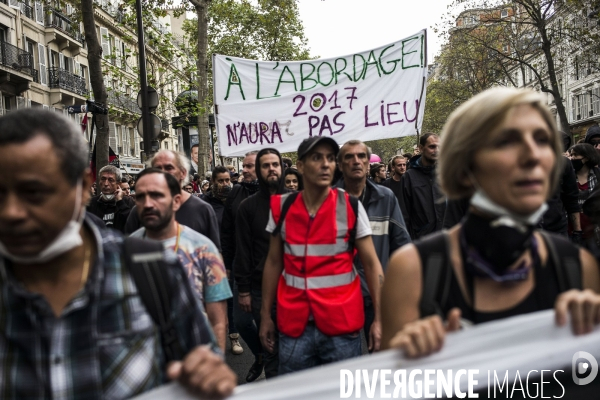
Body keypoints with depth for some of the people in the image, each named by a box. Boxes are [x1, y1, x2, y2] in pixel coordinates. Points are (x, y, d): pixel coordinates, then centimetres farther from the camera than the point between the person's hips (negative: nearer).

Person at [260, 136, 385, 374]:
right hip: (294, 325, 2)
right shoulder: (282, 208, 1)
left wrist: (379, 318, -8)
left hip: (342, 324, -1)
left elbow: (371, 264, -3)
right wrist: (265, 315, 9)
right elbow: (273, 262, 9)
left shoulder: (350, 208, -5)